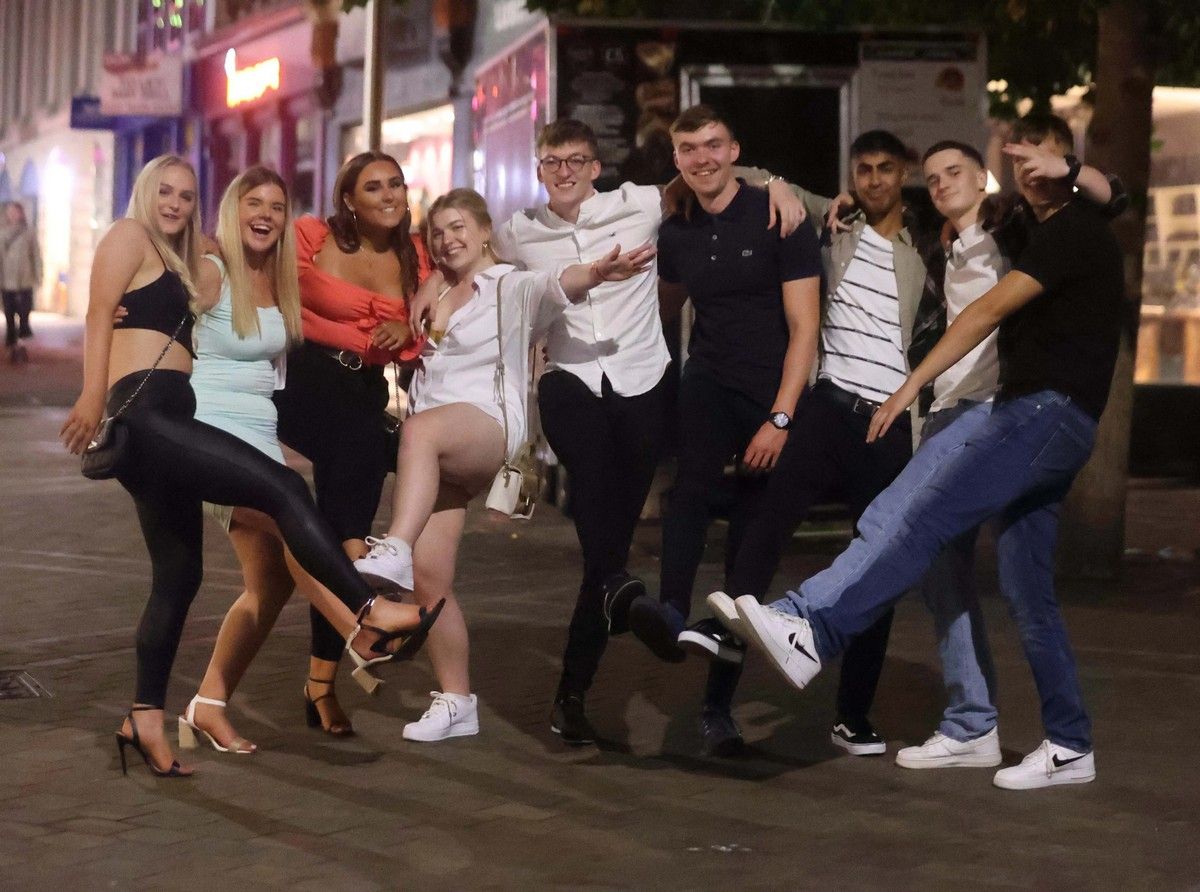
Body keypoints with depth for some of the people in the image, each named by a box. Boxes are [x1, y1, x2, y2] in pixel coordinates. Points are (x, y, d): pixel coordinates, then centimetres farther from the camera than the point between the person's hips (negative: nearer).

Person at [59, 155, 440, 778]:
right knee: (283, 488, -19)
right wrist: (91, 397, -21)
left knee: (179, 575, 9)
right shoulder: (129, 236, 3)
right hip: (142, 414, -10)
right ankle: (368, 621, -23)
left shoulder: (177, 265, 30)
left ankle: (145, 719, 12)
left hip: (163, 424, 10)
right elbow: (99, 315, -9)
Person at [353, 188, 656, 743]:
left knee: (421, 430, -41)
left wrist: (595, 273, -44)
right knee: (428, 575, -3)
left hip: (489, 425, -7)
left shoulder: (511, 287, 2)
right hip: (431, 449, 7)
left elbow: (556, 286, -21)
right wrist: (429, 288, 15)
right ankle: (455, 702, 7)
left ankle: (394, 551, -60)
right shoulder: (436, 294, 22)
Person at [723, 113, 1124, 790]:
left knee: (917, 516, -24)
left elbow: (990, 311, -14)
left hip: (1048, 414, -11)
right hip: (1036, 419, 11)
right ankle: (1070, 746, 12)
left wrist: (913, 384, -18)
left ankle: (810, 632, -36)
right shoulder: (1050, 234, 25)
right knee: (1028, 589, 8)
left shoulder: (1074, 229, -6)